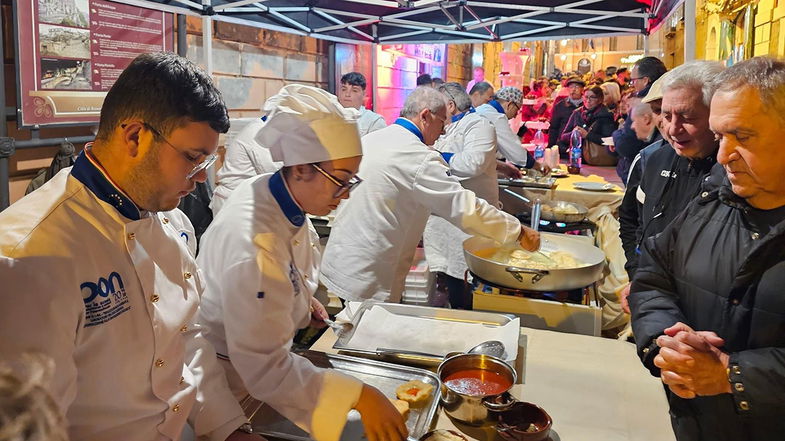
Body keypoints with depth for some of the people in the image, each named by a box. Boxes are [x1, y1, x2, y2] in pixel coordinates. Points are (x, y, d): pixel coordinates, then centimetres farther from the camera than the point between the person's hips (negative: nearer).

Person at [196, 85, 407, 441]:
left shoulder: (281, 196, -9)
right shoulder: (255, 242, -36)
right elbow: (265, 368, -35)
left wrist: (301, 297, 3)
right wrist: (361, 397, -37)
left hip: (256, 359, 8)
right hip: (234, 381, -8)